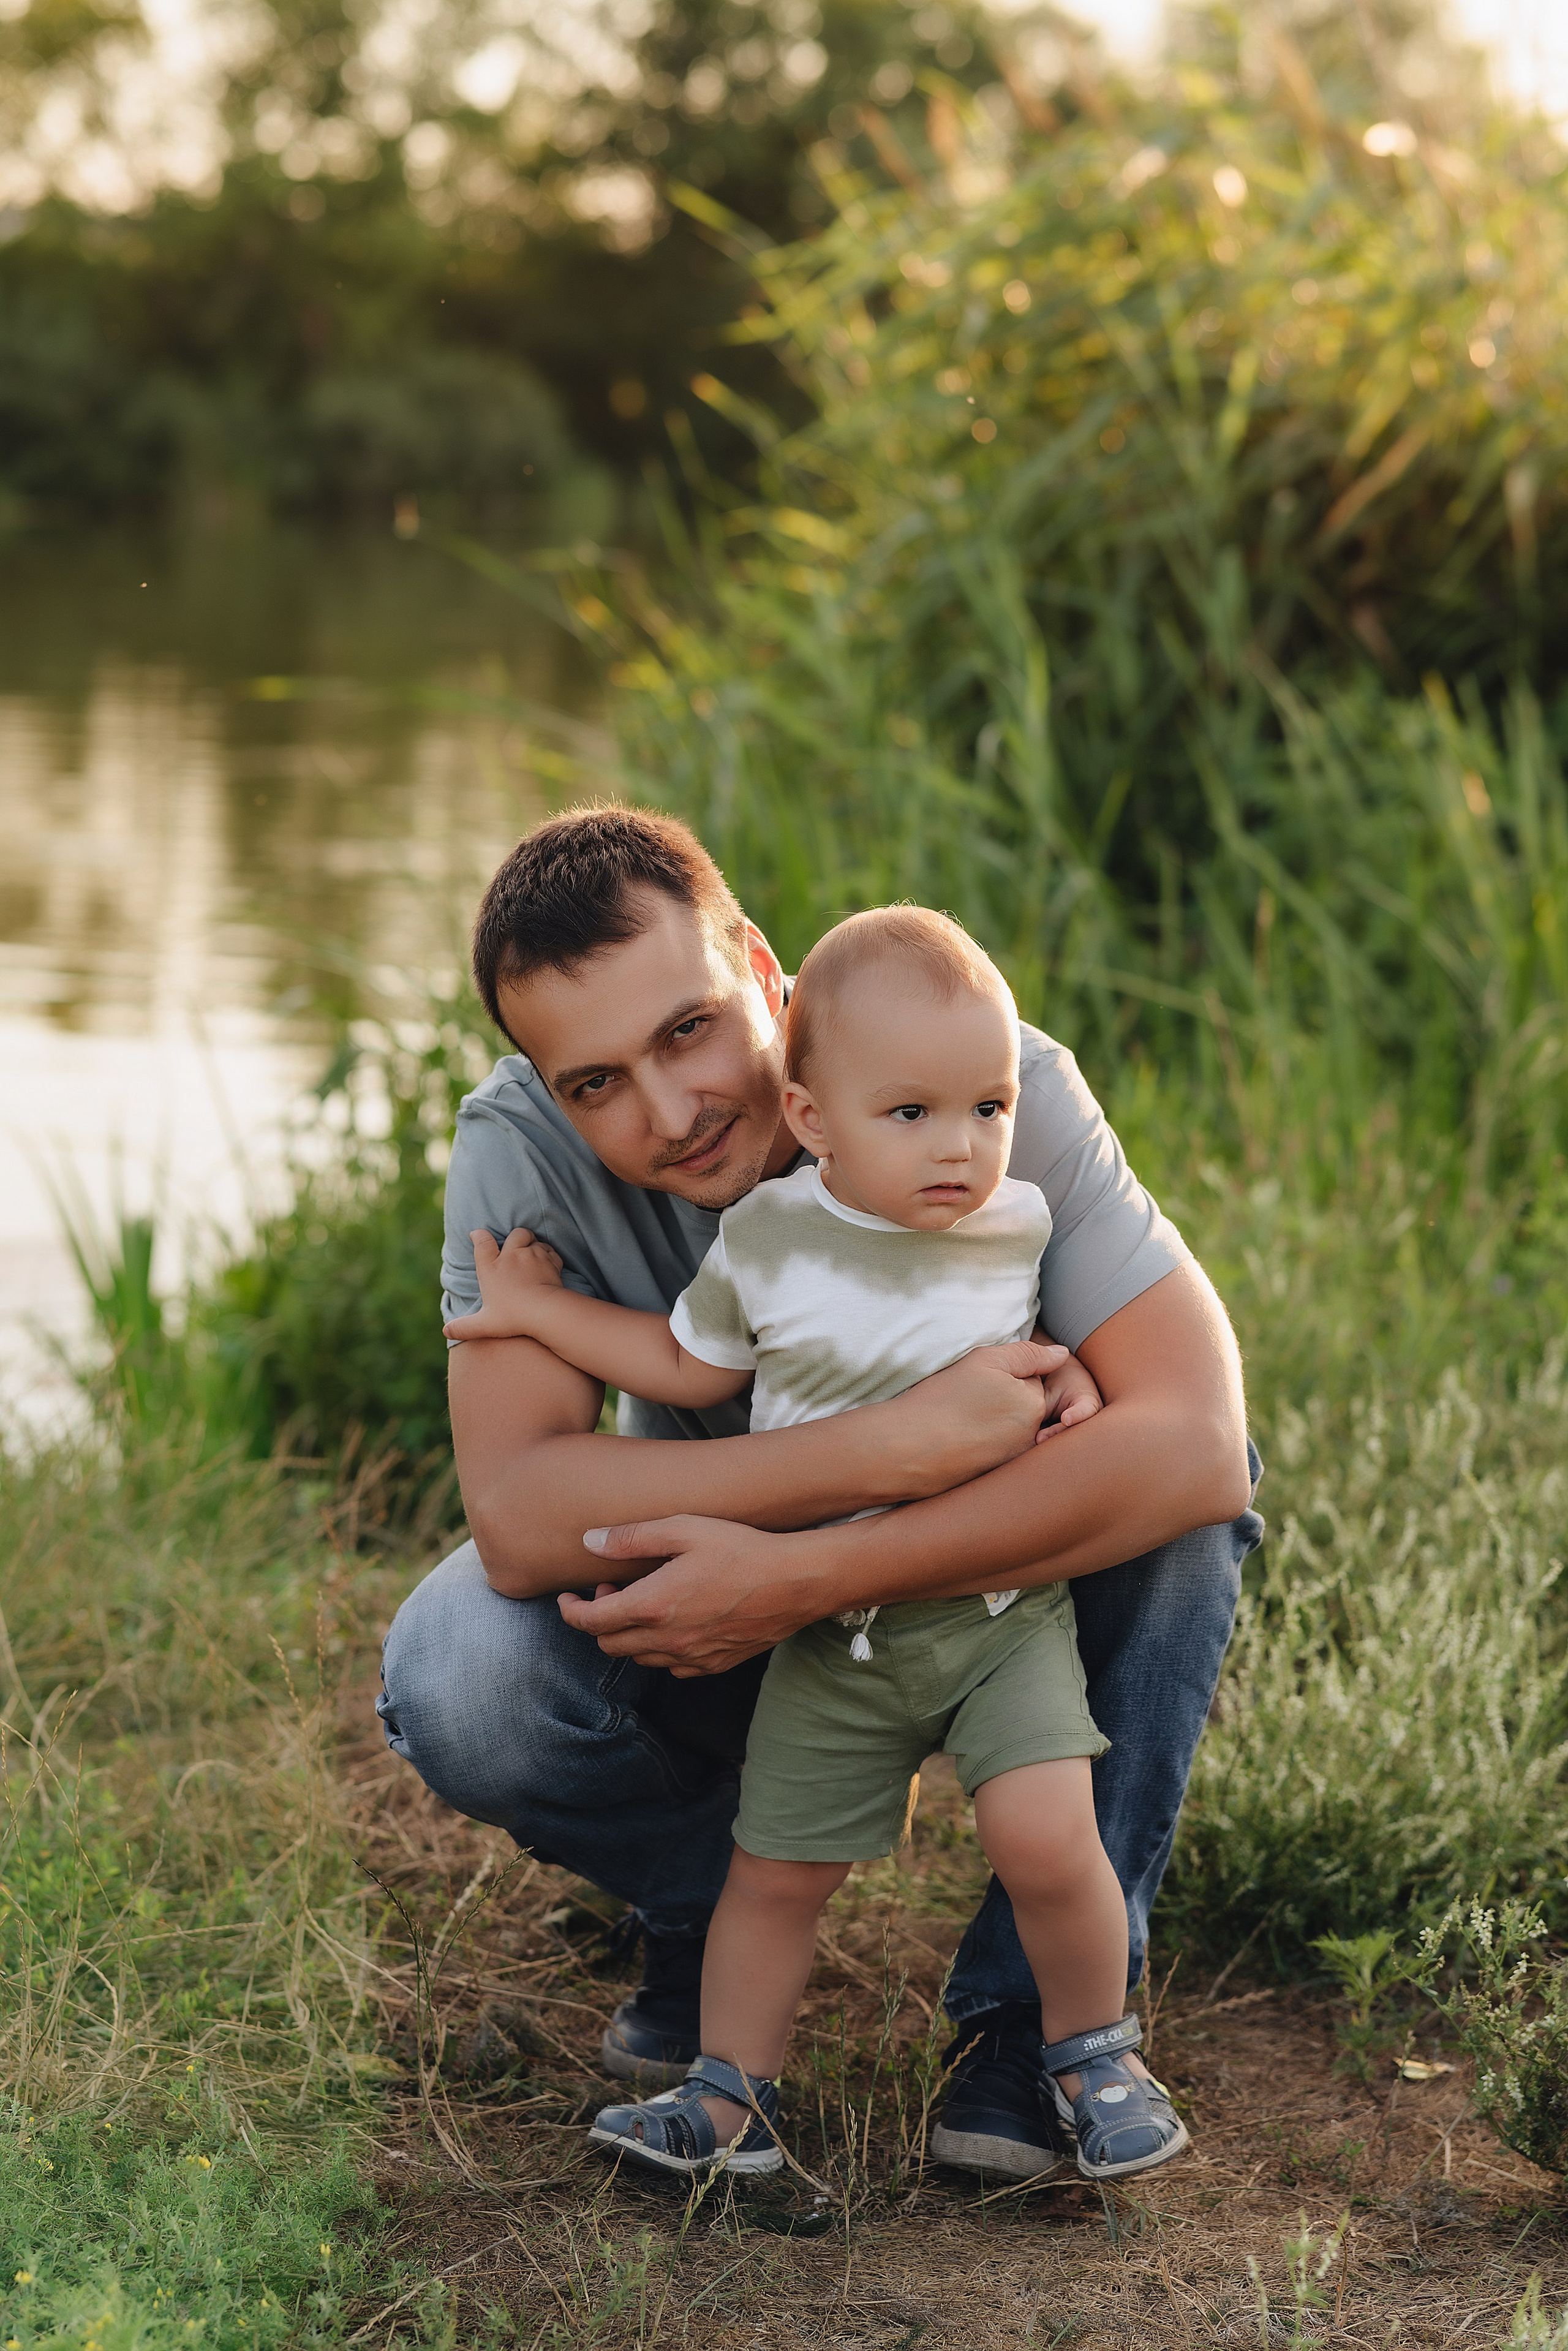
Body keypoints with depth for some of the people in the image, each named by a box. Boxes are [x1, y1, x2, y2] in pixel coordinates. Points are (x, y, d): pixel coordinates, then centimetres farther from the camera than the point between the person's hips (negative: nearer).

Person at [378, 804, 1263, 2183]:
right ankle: (712, 1896, 5)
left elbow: (1197, 1440, -39)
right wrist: (890, 1450, -43)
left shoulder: (994, 1085, -29)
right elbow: (516, 1519, -36)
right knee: (451, 1684, -28)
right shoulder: (522, 1144, -26)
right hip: (710, 1601, 1)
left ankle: (1035, 2000, -12)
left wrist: (809, 1578, -44)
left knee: (1179, 1498, -31)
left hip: (977, 1580, 0)